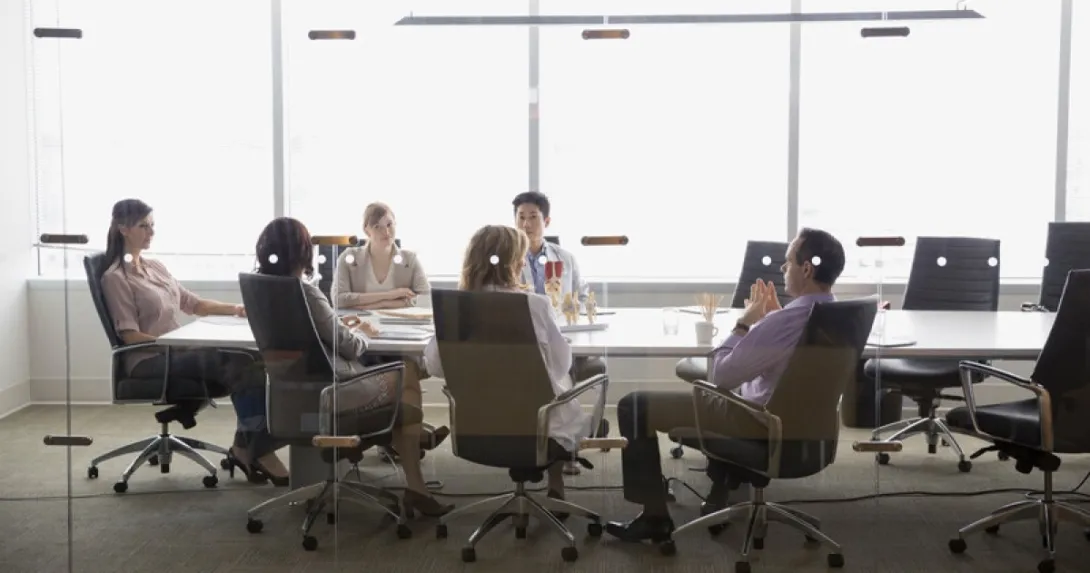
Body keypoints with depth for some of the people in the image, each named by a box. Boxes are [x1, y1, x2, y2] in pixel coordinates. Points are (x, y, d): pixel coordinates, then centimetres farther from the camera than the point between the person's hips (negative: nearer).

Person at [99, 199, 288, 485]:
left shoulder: (155, 267, 20)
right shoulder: (115, 278, -3)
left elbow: (194, 304, 19)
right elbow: (131, 336, -10)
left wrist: (234, 309, 5)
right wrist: (173, 342, -22)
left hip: (178, 352, 7)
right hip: (149, 360, -7)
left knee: (248, 360, -22)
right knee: (237, 362, -29)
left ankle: (247, 448, -17)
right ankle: (258, 452, -23)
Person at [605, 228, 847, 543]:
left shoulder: (786, 321, -30)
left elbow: (720, 376, -22)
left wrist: (744, 323, -11)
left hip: (763, 419, -9)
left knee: (634, 406, -2)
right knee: (723, 395, 41)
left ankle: (655, 518, 8)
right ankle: (723, 498, 40)